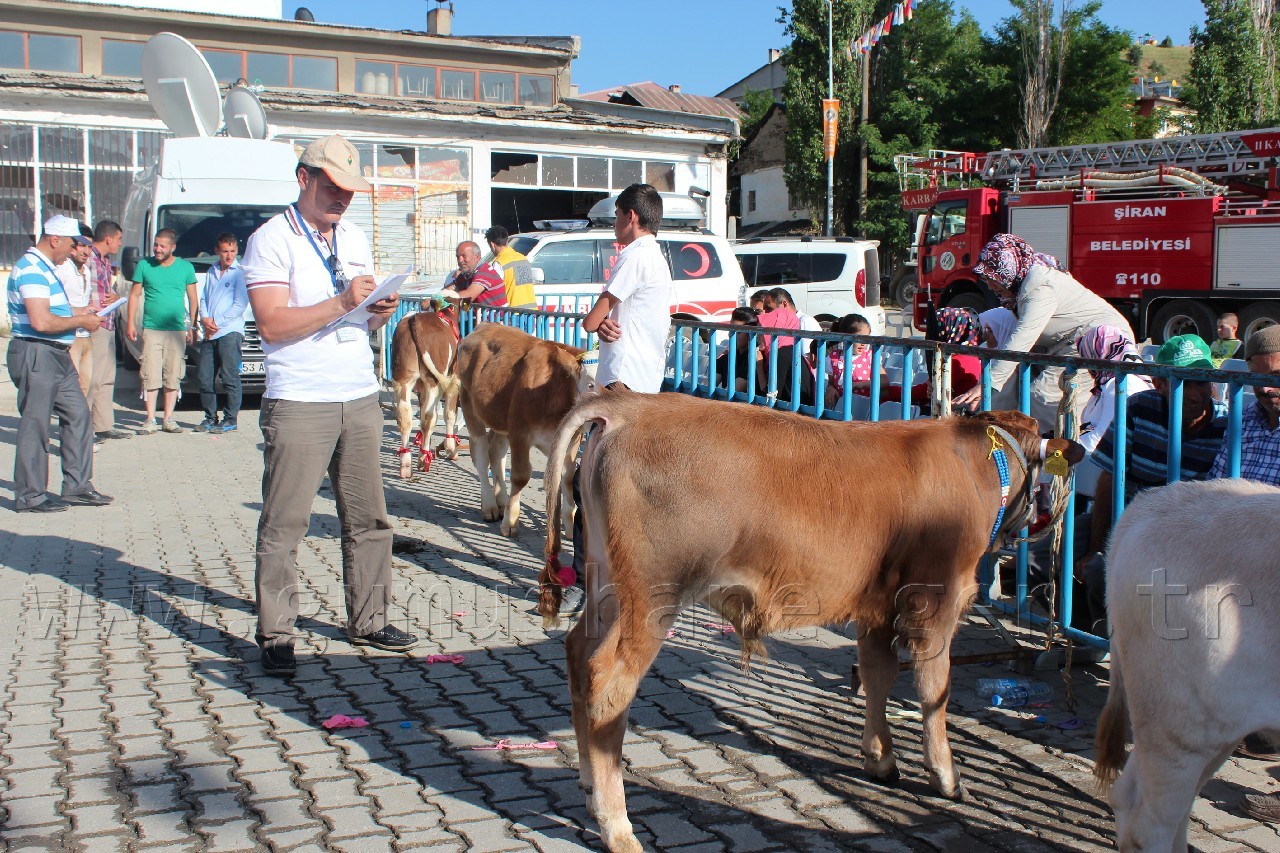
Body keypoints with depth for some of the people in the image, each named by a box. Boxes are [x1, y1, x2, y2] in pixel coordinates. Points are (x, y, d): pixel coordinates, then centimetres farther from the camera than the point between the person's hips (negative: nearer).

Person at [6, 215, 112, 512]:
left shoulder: (45, 268, 17)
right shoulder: (32, 269, -17)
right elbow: (41, 322, -26)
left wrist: (78, 313, 17)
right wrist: (81, 321, -15)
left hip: (57, 356, 10)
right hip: (36, 356, -10)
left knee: (78, 415, 10)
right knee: (35, 426, -3)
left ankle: (77, 486, 17)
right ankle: (29, 496, 6)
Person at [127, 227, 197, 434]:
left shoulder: (186, 267, 7)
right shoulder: (144, 265, 7)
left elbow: (192, 298, 12)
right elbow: (134, 294, 11)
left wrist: (192, 326, 8)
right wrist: (130, 322, 3)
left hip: (177, 330, 0)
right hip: (151, 329, 0)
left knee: (173, 377, 2)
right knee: (150, 376, -4)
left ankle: (169, 419, 9)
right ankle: (150, 419, 1)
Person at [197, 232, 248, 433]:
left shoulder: (240, 272, -1)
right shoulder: (211, 272, 18)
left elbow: (240, 304, -7)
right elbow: (203, 298, 19)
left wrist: (217, 323, -10)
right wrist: (204, 319, -1)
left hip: (230, 332, -6)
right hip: (209, 334, 6)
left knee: (230, 378, -6)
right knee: (205, 378, 6)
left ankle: (230, 419, 0)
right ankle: (210, 417, 16)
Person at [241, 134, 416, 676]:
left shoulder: (354, 238, 17)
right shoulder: (271, 240, -4)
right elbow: (272, 324, -14)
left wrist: (381, 312, -1)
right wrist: (341, 303, -20)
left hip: (361, 398, 6)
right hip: (299, 403, -6)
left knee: (368, 518, 8)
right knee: (284, 524, -3)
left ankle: (368, 621, 18)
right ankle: (275, 636, 5)